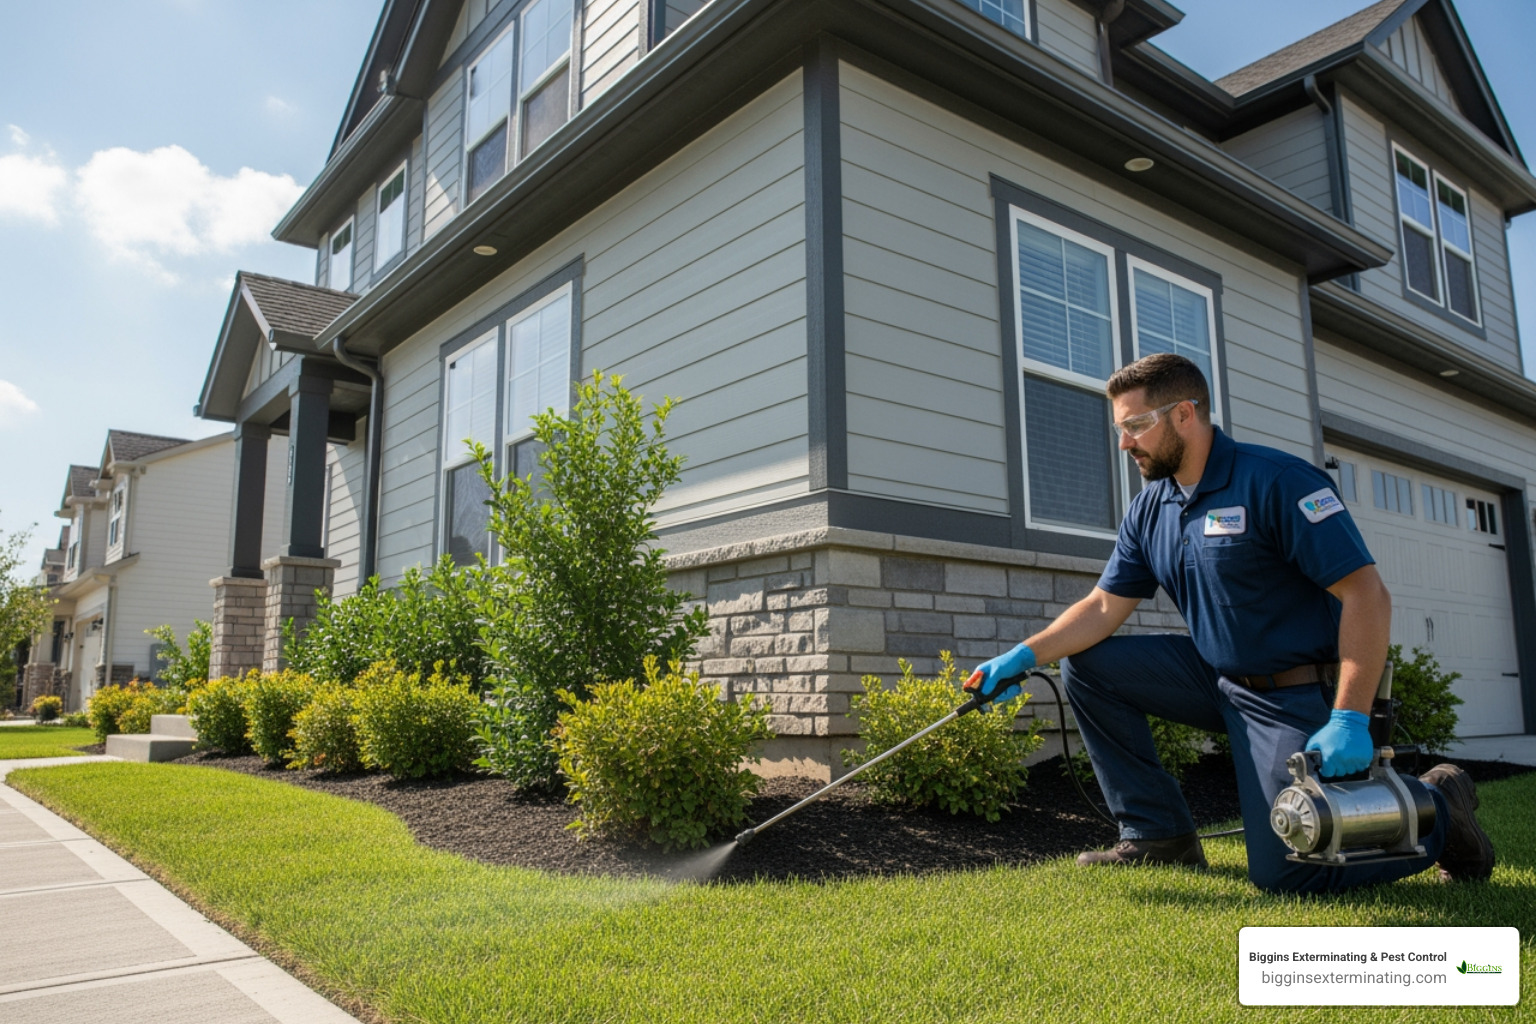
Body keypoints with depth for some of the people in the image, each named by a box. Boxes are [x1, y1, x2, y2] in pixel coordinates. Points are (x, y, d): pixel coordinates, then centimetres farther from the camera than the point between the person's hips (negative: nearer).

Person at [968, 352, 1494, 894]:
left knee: (1282, 873, -11)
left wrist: (1350, 720, -27)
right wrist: (1025, 655, -13)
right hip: (1217, 677, 7)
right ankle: (1158, 832, 4)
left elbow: (1367, 595, -21)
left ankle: (1433, 806, 16)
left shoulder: (1276, 481, -18)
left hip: (1296, 696, -7)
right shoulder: (1149, 509, 4)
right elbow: (1104, 607, 3)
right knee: (1085, 665, -3)